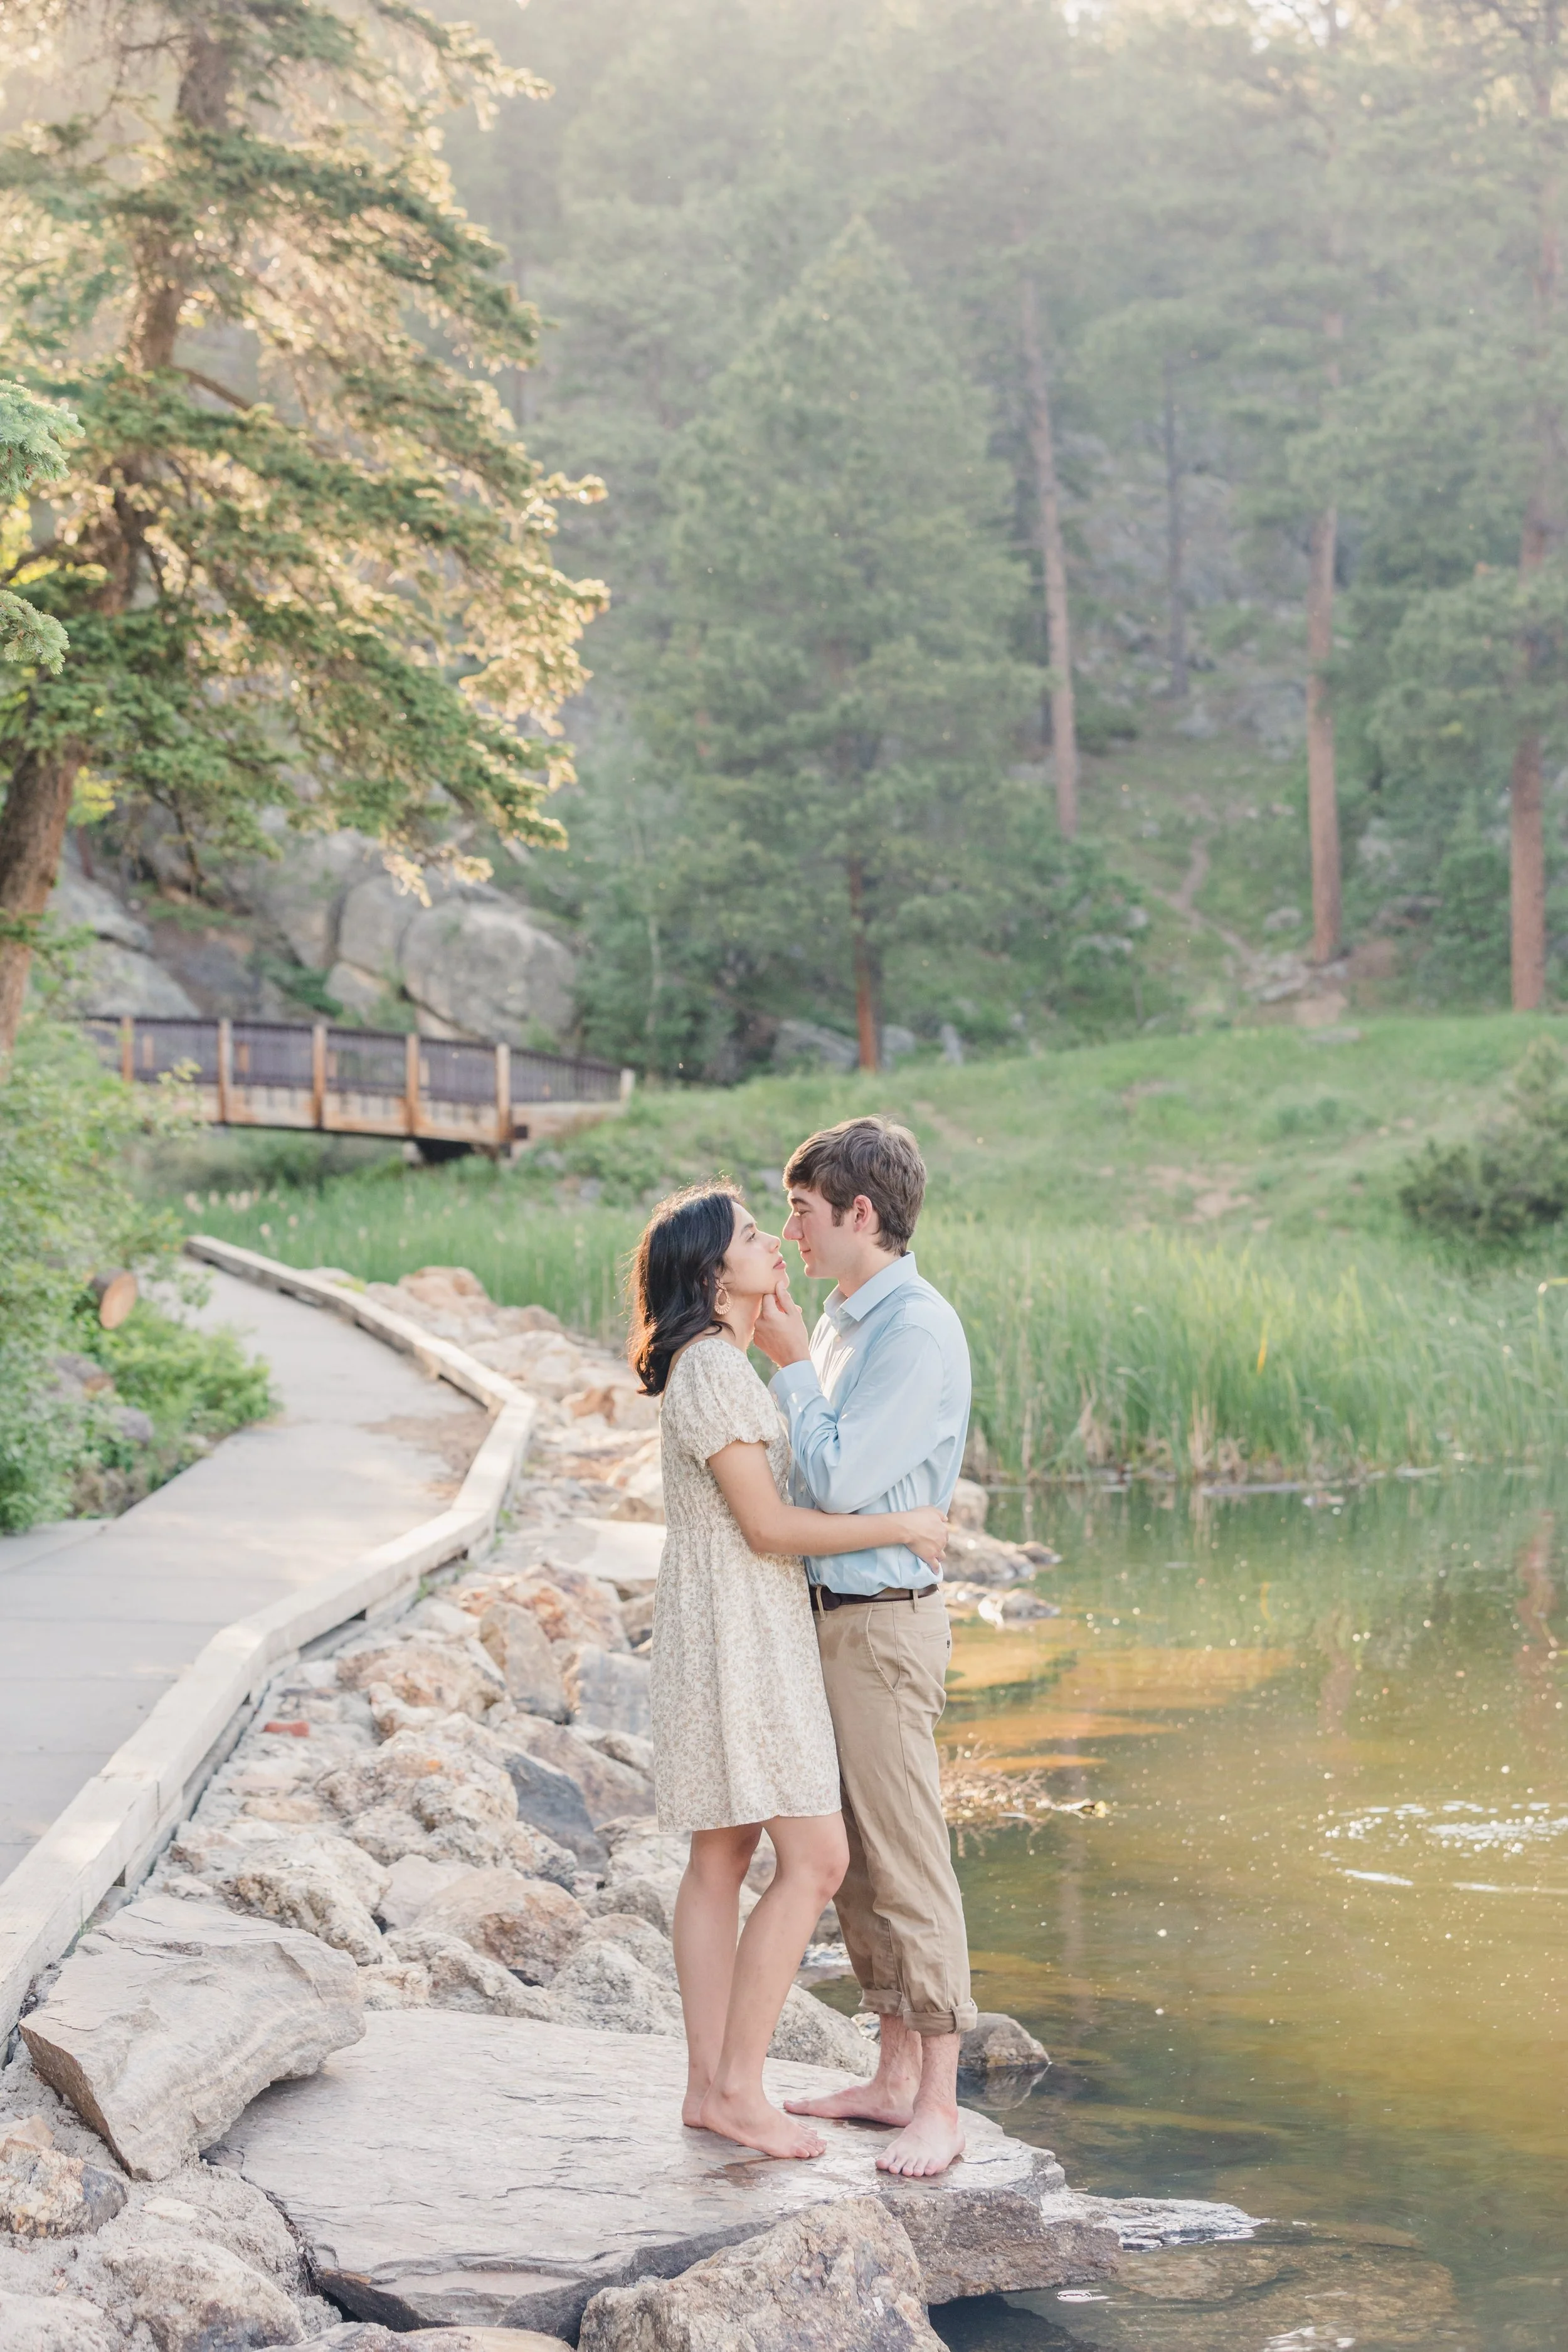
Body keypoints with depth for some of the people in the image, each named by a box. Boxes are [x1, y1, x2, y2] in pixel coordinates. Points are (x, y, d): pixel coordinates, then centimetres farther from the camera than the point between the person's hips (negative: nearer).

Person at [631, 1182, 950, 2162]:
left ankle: (711, 2085, 16)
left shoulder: (726, 1362, 14)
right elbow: (767, 1525, -19)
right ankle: (738, 2086, -2)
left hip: (752, 1629, 11)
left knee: (723, 1859, 11)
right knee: (815, 1858, -8)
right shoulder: (709, 1368, -18)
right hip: (738, 1629, -11)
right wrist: (899, 1527, -14)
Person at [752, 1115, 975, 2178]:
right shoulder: (846, 1320, 13)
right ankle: (895, 2078, 23)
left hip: (884, 1623, -10)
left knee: (908, 1865, -5)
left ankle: (939, 2107, 2)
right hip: (831, 1614, 10)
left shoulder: (919, 1331, -16)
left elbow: (839, 1476, -19)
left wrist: (790, 1364, -10)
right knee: (856, 1862, 14)